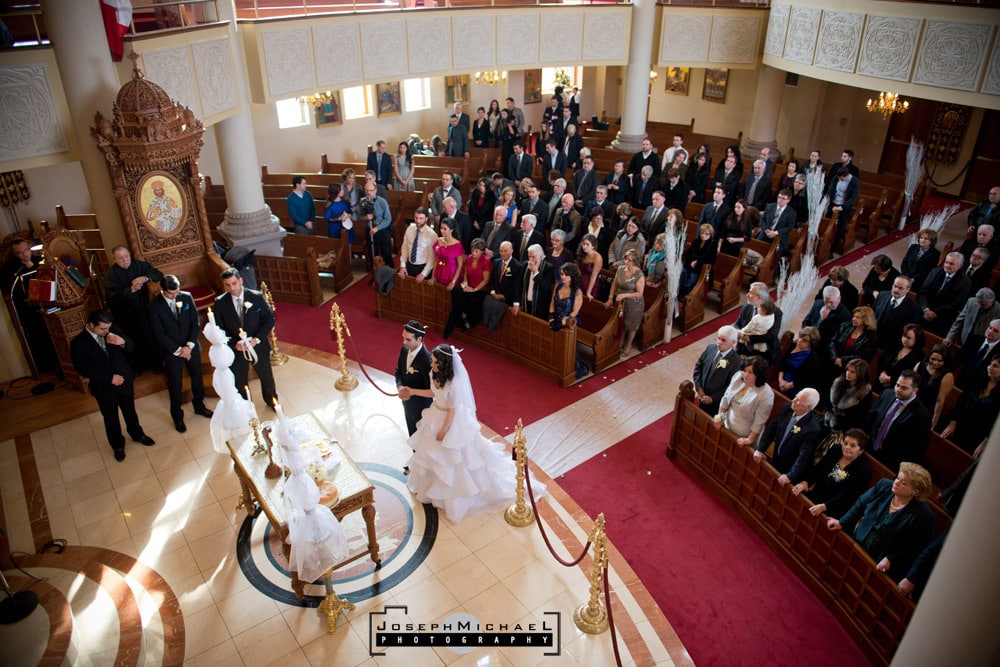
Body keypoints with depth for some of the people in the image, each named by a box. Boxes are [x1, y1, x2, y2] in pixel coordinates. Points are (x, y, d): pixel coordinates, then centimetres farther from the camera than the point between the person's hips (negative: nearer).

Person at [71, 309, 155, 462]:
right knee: (111, 417, 18)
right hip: (104, 387, -3)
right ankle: (117, 445, 40)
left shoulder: (112, 330, -12)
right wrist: (110, 378, -22)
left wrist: (122, 342, -29)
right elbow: (82, 369, -18)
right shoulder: (78, 343, -21)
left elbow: (130, 346, -5)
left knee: (130, 410, 23)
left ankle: (137, 434, 48)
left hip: (124, 379, 3)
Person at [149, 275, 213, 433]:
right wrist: (178, 350, -16)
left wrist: (189, 346, -12)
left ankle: (199, 406, 41)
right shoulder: (155, 306, -15)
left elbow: (195, 323, -5)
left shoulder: (187, 297, -8)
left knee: (197, 377, 18)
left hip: (191, 347, 3)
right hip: (171, 351, -3)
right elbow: (160, 333, -13)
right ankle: (177, 417, 27)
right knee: (175, 385, 9)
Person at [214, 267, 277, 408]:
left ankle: (272, 401, 46)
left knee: (266, 376, 19)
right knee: (239, 382, 15)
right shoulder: (220, 302, -10)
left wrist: (256, 339, -19)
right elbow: (219, 329, -5)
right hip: (236, 349, 0)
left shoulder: (257, 297, -13)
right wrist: (234, 344, -20)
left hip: (258, 346, 0)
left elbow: (269, 319, -8)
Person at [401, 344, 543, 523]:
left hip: (452, 421, -8)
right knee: (433, 453, 26)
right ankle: (431, 486, 52)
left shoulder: (454, 382, -33)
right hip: (436, 416, 8)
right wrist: (412, 391, 8)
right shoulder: (435, 374, -11)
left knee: (454, 457, 12)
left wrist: (443, 431, -15)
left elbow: (452, 410, -24)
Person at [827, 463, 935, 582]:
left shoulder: (923, 515, -21)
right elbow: (860, 505, 5)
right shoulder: (884, 486, -7)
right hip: (857, 543, 4)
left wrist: (890, 560, -18)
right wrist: (842, 523, 4)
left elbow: (914, 546, -15)